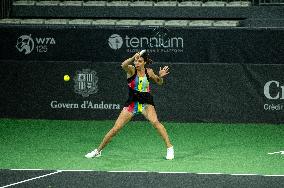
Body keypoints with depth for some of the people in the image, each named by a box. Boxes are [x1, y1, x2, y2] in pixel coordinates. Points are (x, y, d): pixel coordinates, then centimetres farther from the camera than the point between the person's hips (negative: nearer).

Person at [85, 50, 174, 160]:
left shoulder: (148, 72, -2)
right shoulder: (131, 70, -10)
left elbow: (159, 82, 16)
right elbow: (124, 65, -34)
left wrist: (160, 76, -7)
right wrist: (133, 58, -52)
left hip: (146, 103, 0)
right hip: (132, 103, 0)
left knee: (155, 122, -27)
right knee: (116, 128, -2)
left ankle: (169, 147, -19)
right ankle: (98, 150, 15)